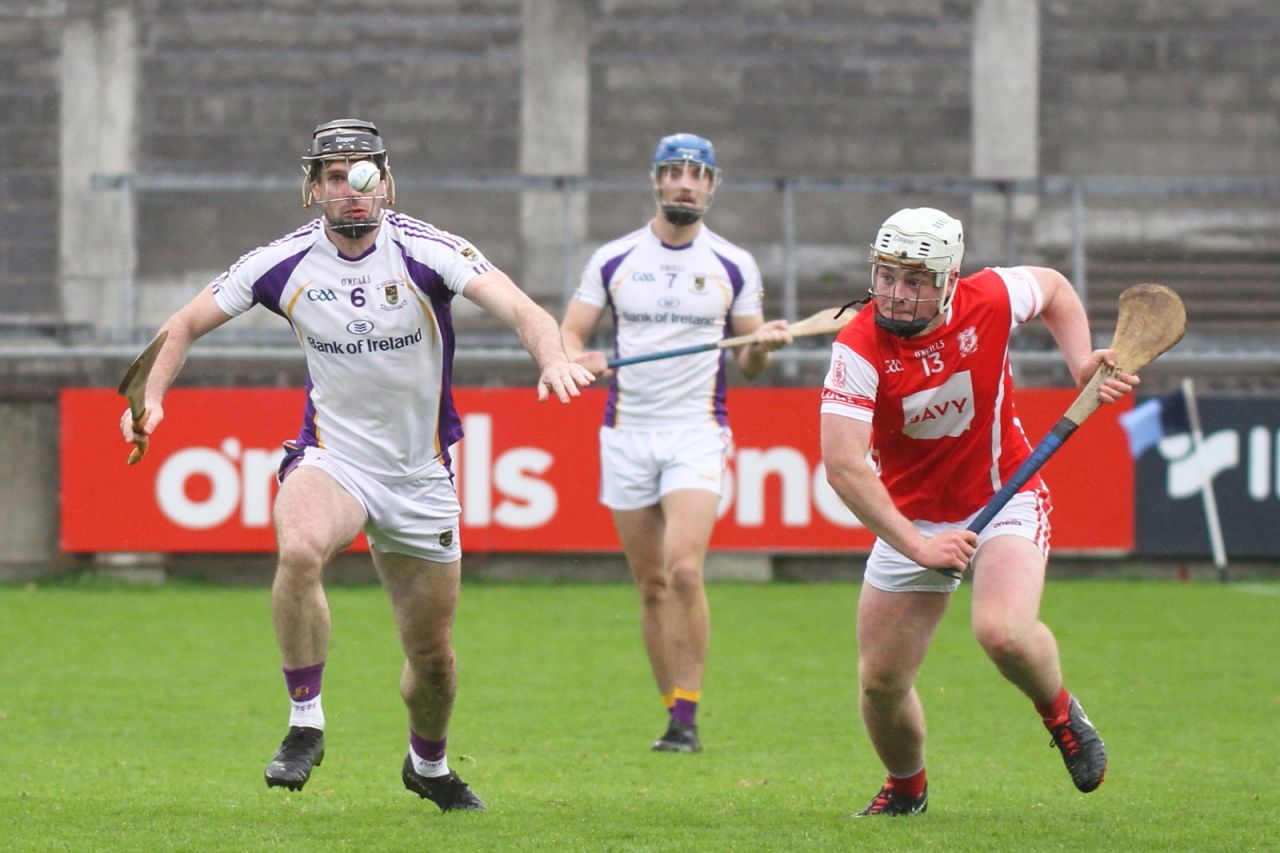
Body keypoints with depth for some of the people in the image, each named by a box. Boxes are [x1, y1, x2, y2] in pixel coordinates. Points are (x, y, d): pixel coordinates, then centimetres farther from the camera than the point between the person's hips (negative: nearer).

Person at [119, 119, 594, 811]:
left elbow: (514, 306, -28)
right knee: (299, 548, -35)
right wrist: (152, 395, -12)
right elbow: (188, 322, 4)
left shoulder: (426, 250, -14)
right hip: (330, 456, -1)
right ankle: (305, 724, -22)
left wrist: (553, 358, -48)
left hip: (421, 475, 1)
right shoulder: (284, 262, -8)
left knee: (432, 650, 9)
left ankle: (428, 763, 40)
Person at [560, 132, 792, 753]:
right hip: (626, 433, 2)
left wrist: (762, 346, -13)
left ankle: (688, 717, -14)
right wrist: (578, 358, -17)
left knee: (684, 570, -19)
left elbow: (748, 364, 10)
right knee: (651, 584, 4)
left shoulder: (734, 266, 5)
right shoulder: (613, 260, 6)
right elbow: (567, 334, 6)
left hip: (697, 433, -2)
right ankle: (673, 712, 13)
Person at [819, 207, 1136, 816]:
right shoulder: (859, 348, -22)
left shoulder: (990, 300, -16)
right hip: (911, 519, 1)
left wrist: (1083, 365, -4)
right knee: (880, 682, 2)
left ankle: (1060, 713, 5)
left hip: (1004, 498, -1)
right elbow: (843, 466, -29)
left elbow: (1053, 287, 10)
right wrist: (916, 545, -35)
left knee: (1003, 632, -29)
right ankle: (906, 789, 34)